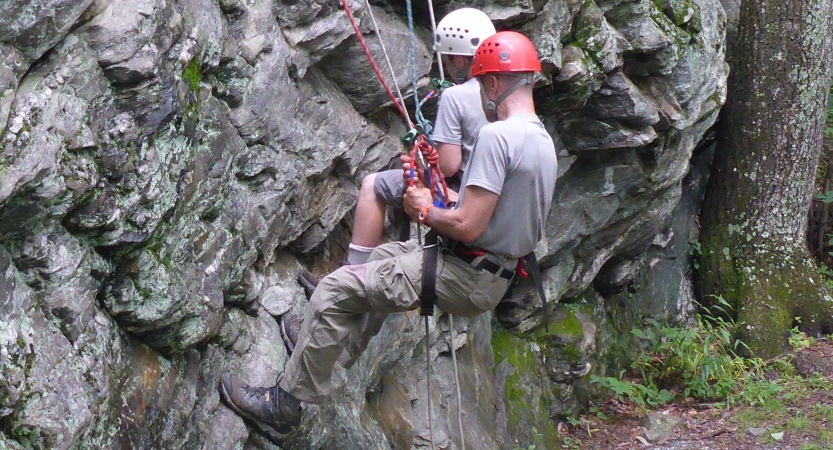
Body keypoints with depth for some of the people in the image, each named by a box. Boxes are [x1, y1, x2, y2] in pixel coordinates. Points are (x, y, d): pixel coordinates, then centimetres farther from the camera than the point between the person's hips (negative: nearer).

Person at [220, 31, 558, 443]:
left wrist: (425, 211, -7)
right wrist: (437, 199, 13)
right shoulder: (543, 141, 8)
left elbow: (468, 228, -26)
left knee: (336, 289, -5)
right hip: (499, 277, 10)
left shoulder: (495, 136, -22)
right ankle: (341, 360, 36)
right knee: (387, 254, 31)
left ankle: (286, 402, 0)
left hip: (465, 279, -10)